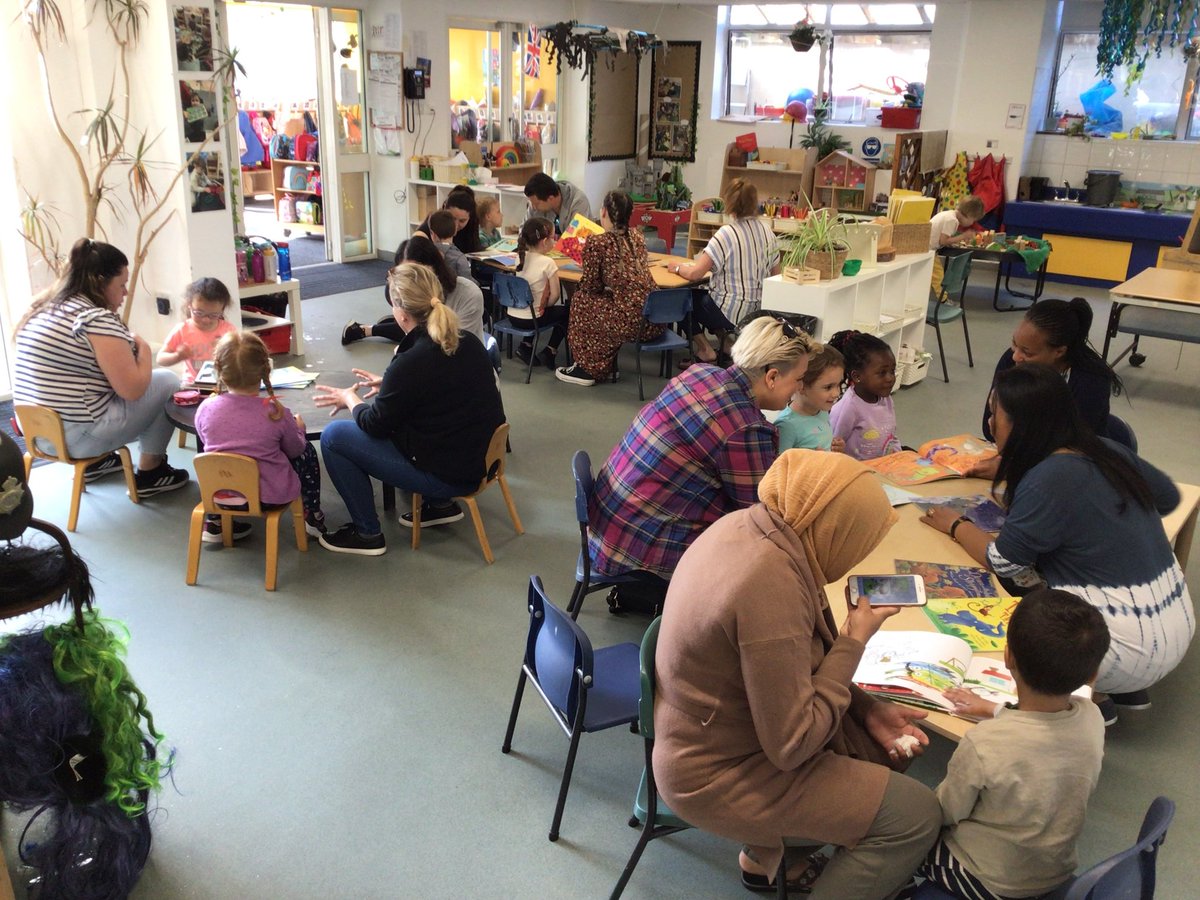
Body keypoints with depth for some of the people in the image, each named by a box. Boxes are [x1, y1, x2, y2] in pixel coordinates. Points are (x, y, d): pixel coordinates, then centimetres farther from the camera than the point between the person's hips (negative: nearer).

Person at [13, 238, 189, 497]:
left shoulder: (43, 309, 9)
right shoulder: (97, 319, -19)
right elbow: (133, 389, -18)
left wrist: (129, 346, 13)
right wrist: (143, 348, 0)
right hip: (77, 437, -9)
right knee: (168, 382, 3)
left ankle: (95, 462, 27)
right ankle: (149, 473, 11)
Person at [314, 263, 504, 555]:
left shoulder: (409, 364, -24)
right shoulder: (468, 342, -1)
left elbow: (374, 425, -8)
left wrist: (350, 399, 11)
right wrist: (388, 384, 20)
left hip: (450, 476, -8)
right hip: (481, 460, 8)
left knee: (333, 436, 0)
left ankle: (367, 534, 10)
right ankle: (440, 504, 28)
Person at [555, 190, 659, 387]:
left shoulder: (596, 243, -7)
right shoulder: (637, 236, 12)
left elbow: (591, 286, 1)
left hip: (632, 322, -7)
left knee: (581, 300, 15)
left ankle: (589, 369, 23)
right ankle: (603, 365, 33)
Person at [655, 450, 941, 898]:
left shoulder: (746, 524, -5)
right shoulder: (771, 586, -33)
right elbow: (792, 746, -25)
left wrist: (868, 709, 0)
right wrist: (854, 641, -18)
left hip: (707, 736, 9)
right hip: (719, 776, -9)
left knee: (888, 743, 17)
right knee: (917, 816, -5)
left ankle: (768, 850, 27)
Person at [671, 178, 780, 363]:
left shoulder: (727, 234, -19)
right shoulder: (767, 230, 1)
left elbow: (694, 274, -21)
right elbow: (775, 274, 11)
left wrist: (677, 267, -2)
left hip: (731, 312, -7)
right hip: (759, 310, 7)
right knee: (703, 295, 29)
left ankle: (705, 349, 11)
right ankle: (725, 341, 21)